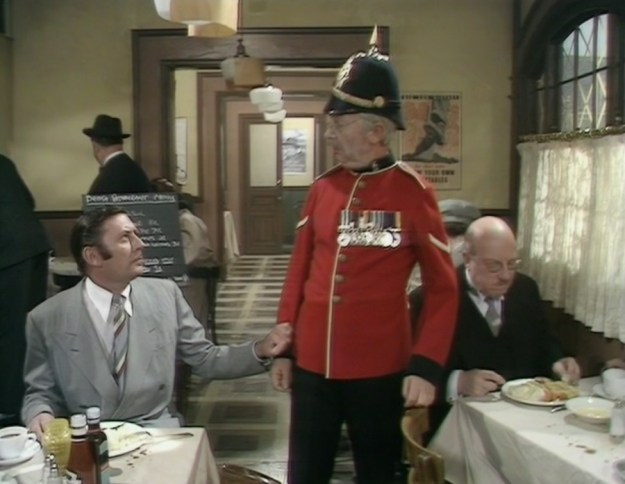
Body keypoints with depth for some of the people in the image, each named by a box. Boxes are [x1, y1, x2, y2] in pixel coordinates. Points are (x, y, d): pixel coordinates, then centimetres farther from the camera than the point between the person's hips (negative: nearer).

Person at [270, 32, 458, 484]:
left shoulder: (413, 191, -9)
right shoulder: (322, 188, 3)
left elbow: (443, 287, -7)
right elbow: (299, 272, 9)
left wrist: (427, 367, -14)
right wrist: (283, 348, 9)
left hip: (381, 370, -3)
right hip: (312, 366, 4)